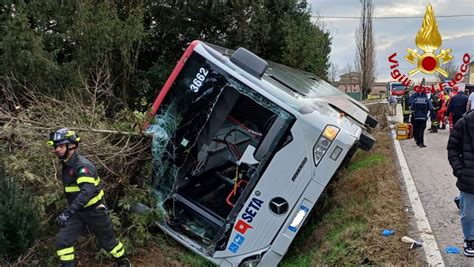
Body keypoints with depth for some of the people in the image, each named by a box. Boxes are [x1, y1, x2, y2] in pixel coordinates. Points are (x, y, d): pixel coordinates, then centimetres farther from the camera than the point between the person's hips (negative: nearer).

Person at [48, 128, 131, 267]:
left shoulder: (82, 165, -26)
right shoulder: (66, 165, 4)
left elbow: (87, 191, -40)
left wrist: (68, 212, -47)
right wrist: (71, 211, 25)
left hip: (94, 211, -7)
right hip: (78, 212, 7)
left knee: (107, 241, 10)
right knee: (62, 241, -7)